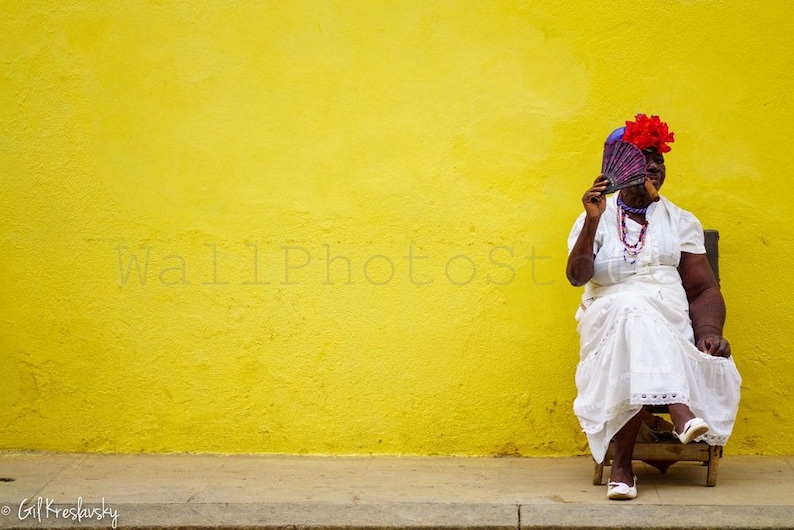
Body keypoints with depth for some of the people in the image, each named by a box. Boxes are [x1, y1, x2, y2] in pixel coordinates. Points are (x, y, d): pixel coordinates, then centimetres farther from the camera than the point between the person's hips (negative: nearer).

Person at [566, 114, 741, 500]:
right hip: (611, 320, -1)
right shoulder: (596, 219, 9)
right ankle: (680, 412, -52)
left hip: (671, 326, 2)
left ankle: (622, 462, -32)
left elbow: (704, 287, 7)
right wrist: (593, 222, -21)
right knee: (634, 308, -38)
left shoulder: (680, 221, 14)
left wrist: (708, 331, -14)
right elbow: (577, 276, -8)